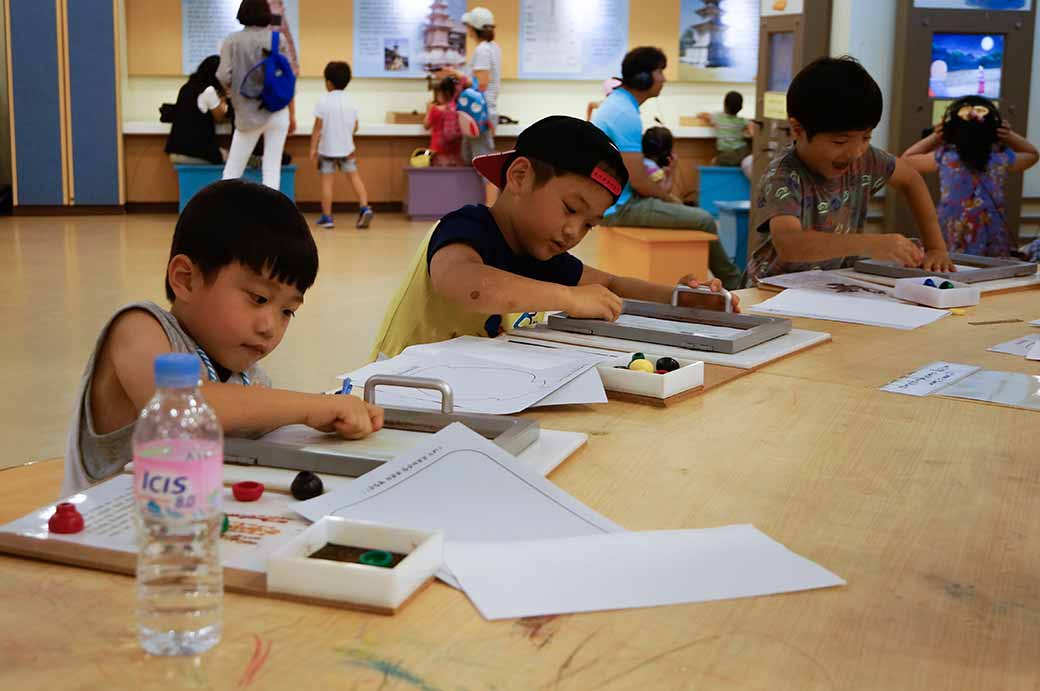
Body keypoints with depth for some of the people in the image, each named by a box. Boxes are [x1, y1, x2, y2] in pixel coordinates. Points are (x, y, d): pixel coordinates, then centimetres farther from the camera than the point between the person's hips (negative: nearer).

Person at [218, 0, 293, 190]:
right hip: (277, 112, 1)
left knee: (232, 170, 7)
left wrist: (234, 89, 12)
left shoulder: (232, 40, -3)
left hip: (249, 115, 0)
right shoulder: (278, 39, -1)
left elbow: (224, 77, -10)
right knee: (272, 168, 5)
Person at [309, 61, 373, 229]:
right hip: (346, 147, 3)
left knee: (327, 181, 2)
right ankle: (364, 207, -3)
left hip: (327, 148, -3)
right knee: (354, 176, 12)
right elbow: (355, 127, 4)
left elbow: (318, 128, -11)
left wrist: (313, 147, -4)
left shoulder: (323, 101, -11)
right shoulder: (350, 101, 1)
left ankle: (327, 217, 4)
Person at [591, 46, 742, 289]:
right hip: (620, 208, -11)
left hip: (609, 202, 11)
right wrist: (670, 198, -4)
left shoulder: (613, 102, 11)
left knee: (694, 212, 18)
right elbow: (639, 182, -22)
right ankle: (733, 283, 8)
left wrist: (665, 194, 14)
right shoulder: (627, 115, -22)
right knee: (704, 220, -11)